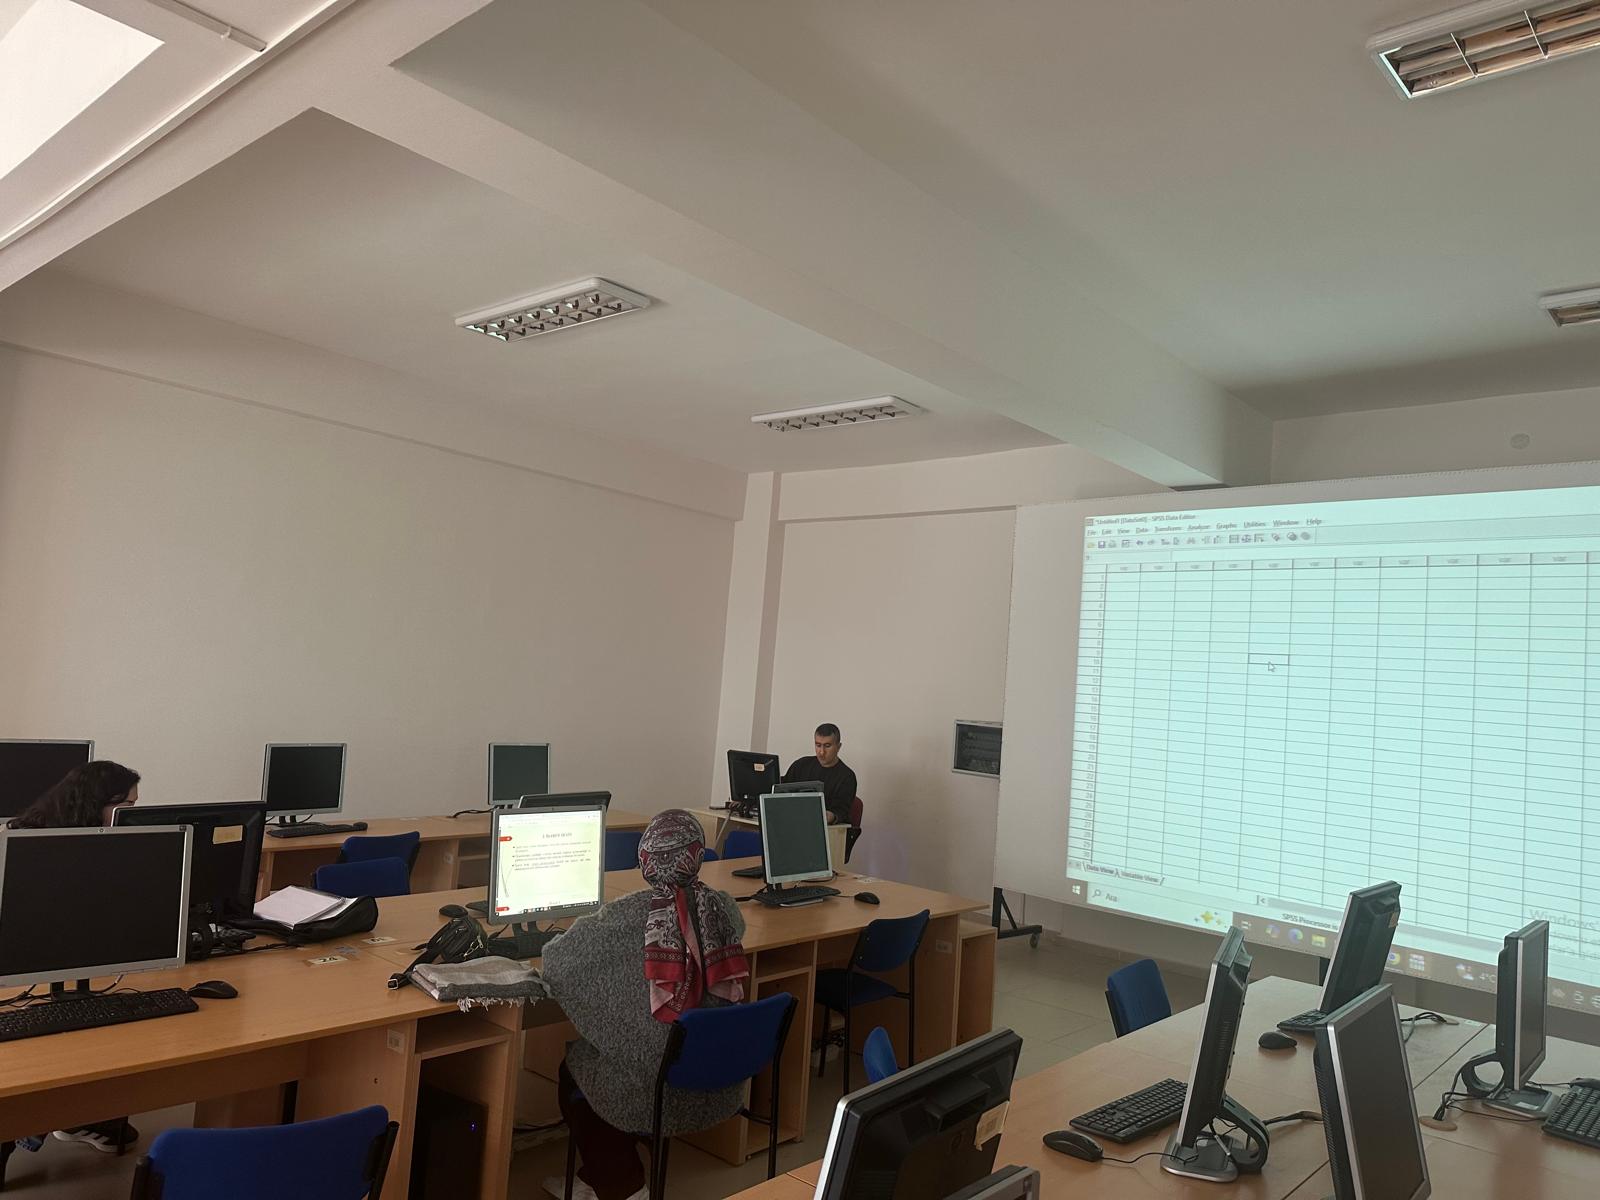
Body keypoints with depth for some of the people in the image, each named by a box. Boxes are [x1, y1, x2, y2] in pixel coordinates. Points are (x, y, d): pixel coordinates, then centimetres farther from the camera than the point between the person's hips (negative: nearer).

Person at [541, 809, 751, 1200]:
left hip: (657, 1084, -5)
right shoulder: (723, 908, -8)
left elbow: (555, 962, -11)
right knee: (593, 1050, 30)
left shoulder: (628, 915, -20)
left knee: (573, 1065, 27)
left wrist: (587, 926, 10)